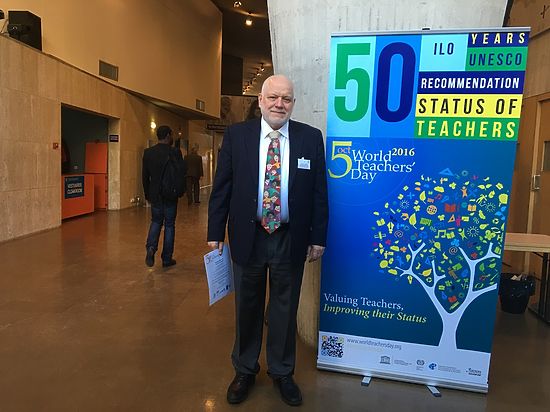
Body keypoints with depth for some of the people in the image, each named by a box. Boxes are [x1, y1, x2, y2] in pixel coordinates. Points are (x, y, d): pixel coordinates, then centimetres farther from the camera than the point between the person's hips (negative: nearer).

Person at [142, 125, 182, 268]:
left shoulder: (148, 152, -2)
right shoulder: (175, 152, -12)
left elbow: (144, 176, 3)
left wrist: (147, 194, 14)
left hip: (155, 195, 3)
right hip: (171, 195, -3)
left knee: (156, 221, 20)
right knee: (169, 225, 7)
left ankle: (151, 247, -4)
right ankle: (167, 259, 12)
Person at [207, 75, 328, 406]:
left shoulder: (311, 137, -2)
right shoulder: (237, 135, -2)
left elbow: (319, 191, 0)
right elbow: (222, 187, 0)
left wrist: (318, 237, -1)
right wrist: (216, 233, -1)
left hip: (291, 240, 0)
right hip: (248, 237, 1)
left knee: (285, 308, 15)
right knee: (247, 307, 16)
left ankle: (282, 372, 37)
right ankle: (245, 370, 39)